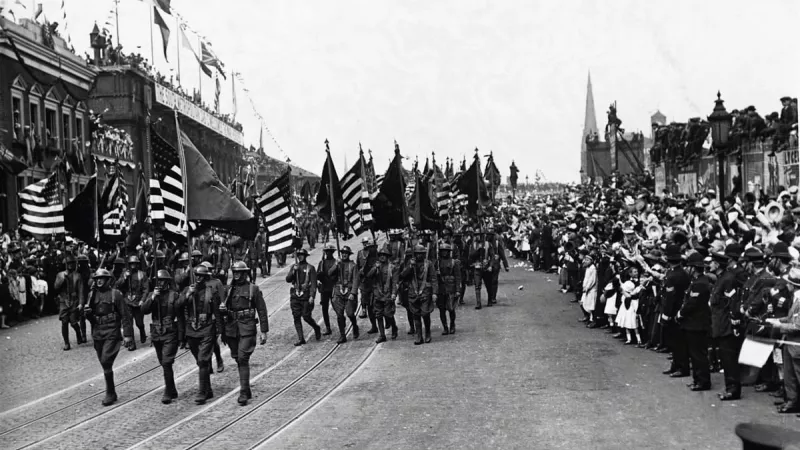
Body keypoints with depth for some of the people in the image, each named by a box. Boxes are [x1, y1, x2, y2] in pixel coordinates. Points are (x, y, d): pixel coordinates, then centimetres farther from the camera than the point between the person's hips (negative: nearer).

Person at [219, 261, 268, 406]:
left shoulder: (253, 289, -1)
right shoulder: (229, 289, 11)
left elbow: (262, 311, -1)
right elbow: (222, 311, 15)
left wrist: (264, 331, -4)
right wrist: (222, 331, 14)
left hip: (247, 329, -5)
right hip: (231, 328, 5)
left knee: (243, 359, -12)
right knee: (238, 360, 11)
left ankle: (244, 393, -9)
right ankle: (247, 390, 23)